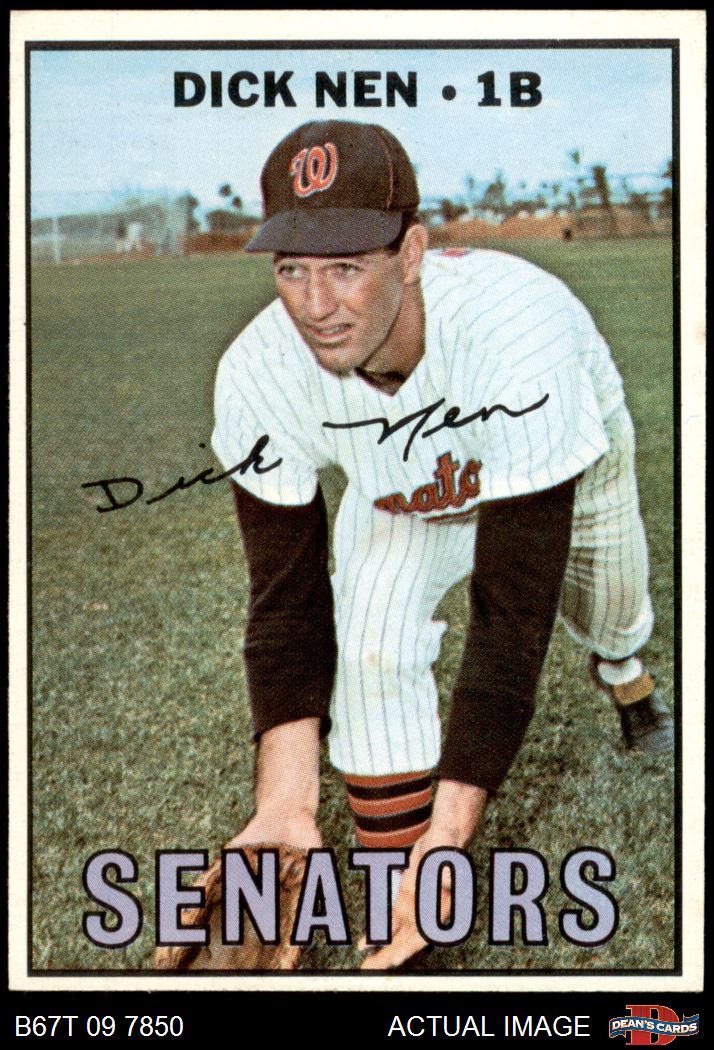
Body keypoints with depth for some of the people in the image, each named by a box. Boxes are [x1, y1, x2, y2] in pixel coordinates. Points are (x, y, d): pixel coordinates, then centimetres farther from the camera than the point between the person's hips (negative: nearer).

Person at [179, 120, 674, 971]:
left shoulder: (515, 331, -48)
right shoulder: (258, 375, -35)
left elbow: (512, 617, -47)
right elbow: (288, 605, -26)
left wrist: (446, 841, -51)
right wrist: (284, 801, -38)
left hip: (572, 461, -1)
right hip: (400, 489, 1)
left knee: (607, 616, 18)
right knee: (370, 643, -22)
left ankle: (624, 675, 60)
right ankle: (401, 930, -5)